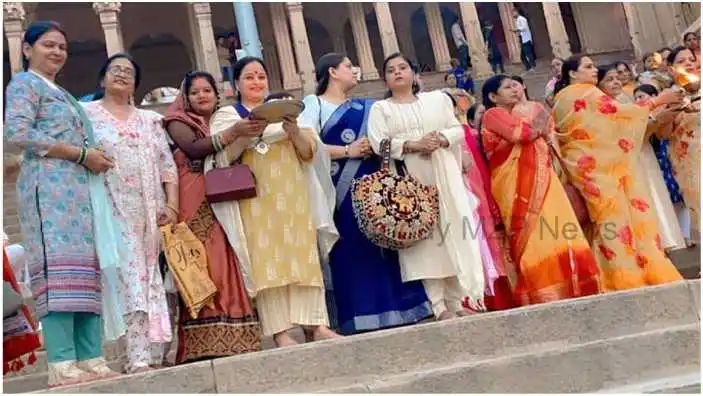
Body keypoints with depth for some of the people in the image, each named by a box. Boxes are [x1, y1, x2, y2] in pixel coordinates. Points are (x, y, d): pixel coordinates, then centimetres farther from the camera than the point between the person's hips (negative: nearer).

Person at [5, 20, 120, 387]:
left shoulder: (62, 94, 31)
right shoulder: (25, 83, 6)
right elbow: (16, 133, -11)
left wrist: (93, 158, 7)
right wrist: (82, 154, -11)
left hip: (78, 188, 9)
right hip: (50, 186, -8)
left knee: (86, 269, -2)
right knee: (60, 268, -18)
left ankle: (90, 361, -5)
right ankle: (62, 367, -22)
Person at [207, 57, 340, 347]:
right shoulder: (227, 116, 10)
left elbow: (309, 154, 11)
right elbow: (222, 160, -3)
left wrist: (295, 132, -8)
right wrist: (246, 135, -18)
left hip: (293, 198, 3)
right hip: (256, 201, -3)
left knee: (303, 257, -1)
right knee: (267, 262, -8)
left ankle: (316, 324, 0)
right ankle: (280, 331, -6)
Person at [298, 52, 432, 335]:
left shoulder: (366, 107, 23)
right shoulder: (314, 105, 6)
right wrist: (347, 151, -11)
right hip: (340, 190, -5)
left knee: (382, 244, 2)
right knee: (350, 250, -8)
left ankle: (393, 311, 6)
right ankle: (360, 318, -5)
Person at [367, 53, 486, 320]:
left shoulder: (437, 98, 16)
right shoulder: (381, 108, 8)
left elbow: (458, 129, 9)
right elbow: (378, 144, -6)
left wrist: (440, 139, -12)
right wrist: (413, 145, -16)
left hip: (444, 177, 3)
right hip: (409, 181, -2)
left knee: (455, 230, -3)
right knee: (424, 236, -7)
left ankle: (456, 300, 2)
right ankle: (439, 305, -5)